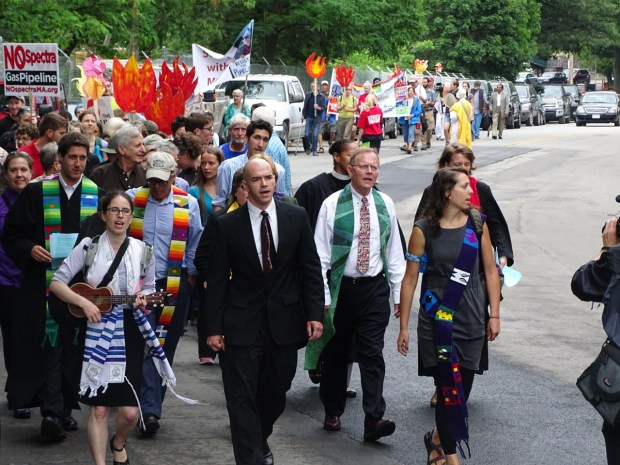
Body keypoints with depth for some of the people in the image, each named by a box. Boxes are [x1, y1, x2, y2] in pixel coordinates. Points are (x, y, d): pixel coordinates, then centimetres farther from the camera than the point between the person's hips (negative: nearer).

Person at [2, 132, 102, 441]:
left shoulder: (97, 194, 6)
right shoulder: (37, 193, 2)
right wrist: (29, 249, -13)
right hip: (46, 284, -2)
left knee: (75, 345, 6)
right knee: (50, 343, -6)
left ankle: (65, 407, 18)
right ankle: (51, 412, -7)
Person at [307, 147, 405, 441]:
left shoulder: (385, 205, 6)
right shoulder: (332, 205, -5)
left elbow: (394, 252, 11)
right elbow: (320, 254, -5)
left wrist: (399, 293, 8)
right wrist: (322, 296, -8)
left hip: (374, 288, 1)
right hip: (341, 287, -1)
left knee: (372, 354, -6)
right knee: (335, 353, 11)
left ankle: (374, 419, -11)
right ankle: (333, 412, 26)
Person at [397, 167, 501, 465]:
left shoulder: (477, 224, 2)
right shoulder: (424, 230, -6)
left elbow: (490, 270, 7)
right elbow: (410, 279, -1)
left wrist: (494, 315, 3)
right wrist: (403, 326, 0)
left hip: (472, 320, 3)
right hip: (436, 321, -3)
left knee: (463, 386, 7)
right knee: (448, 387, -6)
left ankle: (438, 438, 33)